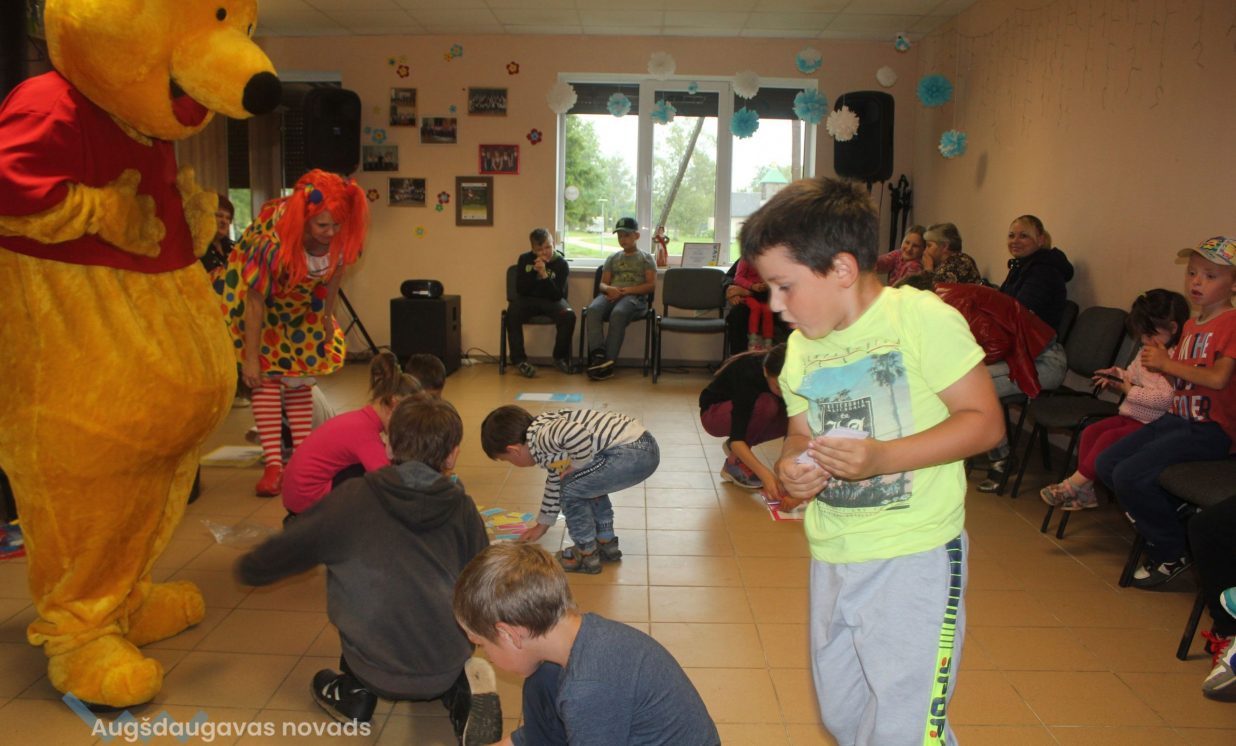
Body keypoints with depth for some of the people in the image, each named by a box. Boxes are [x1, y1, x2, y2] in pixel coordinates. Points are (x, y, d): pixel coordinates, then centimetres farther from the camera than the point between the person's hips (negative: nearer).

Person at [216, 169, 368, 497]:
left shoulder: (341, 235, -27)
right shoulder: (272, 240, -40)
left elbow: (335, 271, -5)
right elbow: (256, 301, -31)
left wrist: (328, 317, 4)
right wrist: (251, 358, -25)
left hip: (302, 299, 5)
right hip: (254, 291, -5)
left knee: (301, 375, 5)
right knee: (267, 375, -12)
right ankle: (273, 465, -11)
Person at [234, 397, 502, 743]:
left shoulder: (351, 498, -3)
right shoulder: (462, 508, 1)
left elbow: (286, 549, 8)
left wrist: (248, 569, 30)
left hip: (378, 672, -1)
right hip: (446, 667, 1)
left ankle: (354, 692, 16)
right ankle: (462, 689, 6)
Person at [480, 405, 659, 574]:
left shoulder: (541, 437, -10)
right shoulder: (547, 430, 21)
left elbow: (578, 434, -31)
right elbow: (556, 481, 34)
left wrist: (577, 466, -10)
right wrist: (542, 525, 44)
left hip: (631, 453, -10)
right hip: (644, 444, 10)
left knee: (571, 490, -1)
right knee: (589, 484, 29)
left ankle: (587, 555, 13)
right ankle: (606, 544, 34)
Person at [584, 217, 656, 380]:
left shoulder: (646, 258, 14)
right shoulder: (612, 258, 26)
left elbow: (651, 285, 2)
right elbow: (602, 284, 20)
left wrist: (627, 290, -12)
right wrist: (608, 289, -7)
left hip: (635, 297, -4)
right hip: (612, 295, 4)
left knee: (618, 313, -39)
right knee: (593, 309, -33)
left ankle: (608, 361, -39)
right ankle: (598, 356, -45)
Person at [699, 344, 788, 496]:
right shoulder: (747, 374, -37)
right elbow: (736, 437, -39)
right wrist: (765, 474, -49)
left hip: (748, 409, 6)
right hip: (714, 413, -6)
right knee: (767, 405, -34)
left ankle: (737, 450, 2)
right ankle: (734, 463, -15)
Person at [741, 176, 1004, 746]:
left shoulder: (921, 318, -14)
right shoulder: (802, 346, 6)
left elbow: (985, 420, -15)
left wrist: (881, 457, -27)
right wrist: (791, 469, -8)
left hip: (913, 555, -7)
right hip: (832, 557, 7)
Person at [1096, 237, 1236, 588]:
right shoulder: (1191, 325, 15)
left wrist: (1167, 363, -17)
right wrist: (1159, 363, -2)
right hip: (1177, 419, 9)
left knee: (1129, 475, -21)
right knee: (1106, 464, 2)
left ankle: (1172, 554, -1)